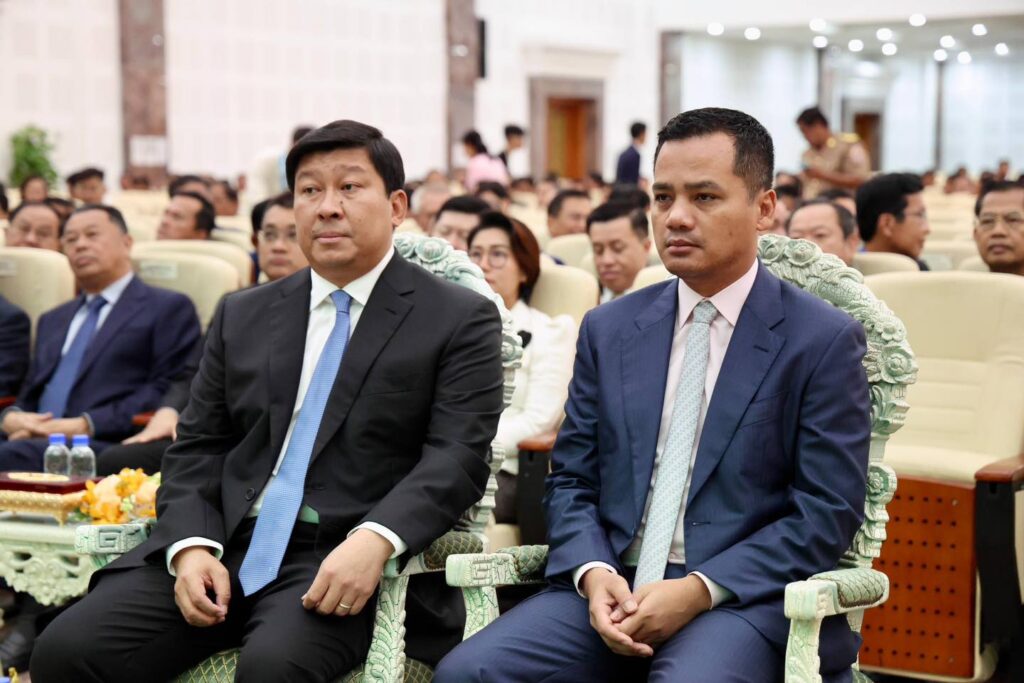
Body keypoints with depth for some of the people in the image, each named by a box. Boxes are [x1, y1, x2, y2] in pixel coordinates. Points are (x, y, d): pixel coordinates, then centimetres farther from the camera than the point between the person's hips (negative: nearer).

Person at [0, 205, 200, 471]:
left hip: (107, 446, -6)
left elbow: (166, 393, -4)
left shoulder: (168, 308, 9)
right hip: (35, 440, 6)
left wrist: (87, 424, -14)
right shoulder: (53, 320, 32)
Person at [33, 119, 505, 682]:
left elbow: (457, 456, -7)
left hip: (344, 560, -4)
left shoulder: (460, 319, 4)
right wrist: (191, 546, -6)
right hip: (223, 546, 4)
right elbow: (197, 447, 14)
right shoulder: (242, 316, 18)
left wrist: (375, 541, -24)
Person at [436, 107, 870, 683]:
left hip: (744, 598, -4)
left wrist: (699, 591, -16)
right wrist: (592, 572, -8)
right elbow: (571, 480, 13)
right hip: (613, 587, 4)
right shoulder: (609, 330, 12)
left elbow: (828, 512, -5)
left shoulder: (826, 340, 0)